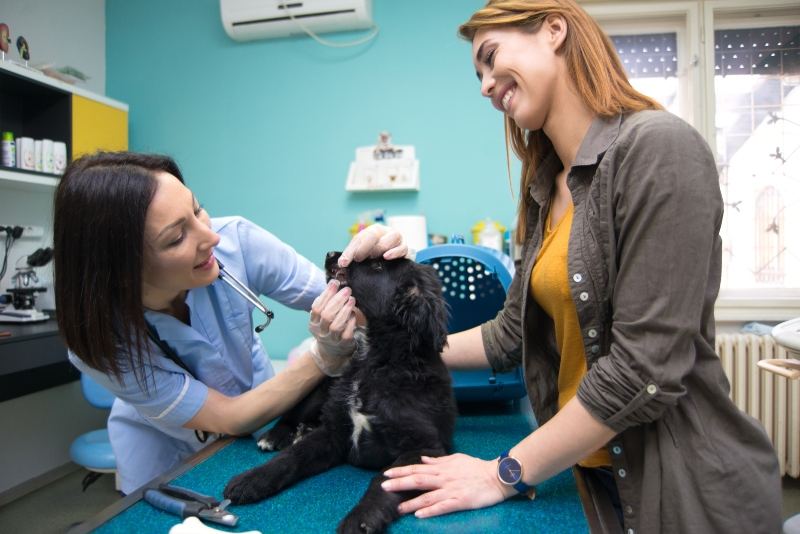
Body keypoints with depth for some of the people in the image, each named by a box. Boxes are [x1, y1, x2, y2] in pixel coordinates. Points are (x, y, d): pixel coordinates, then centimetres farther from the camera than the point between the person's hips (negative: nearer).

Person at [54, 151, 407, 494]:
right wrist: (327, 354, -42)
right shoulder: (101, 339, -31)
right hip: (167, 457, -2)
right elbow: (229, 418, -28)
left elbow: (338, 297, -19)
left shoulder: (234, 241, -29)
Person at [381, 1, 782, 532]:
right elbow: (514, 332, 5)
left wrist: (505, 473, -18)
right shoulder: (547, 189, 4)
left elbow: (646, 367, -24)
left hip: (691, 488, -6)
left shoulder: (659, 147, -19)